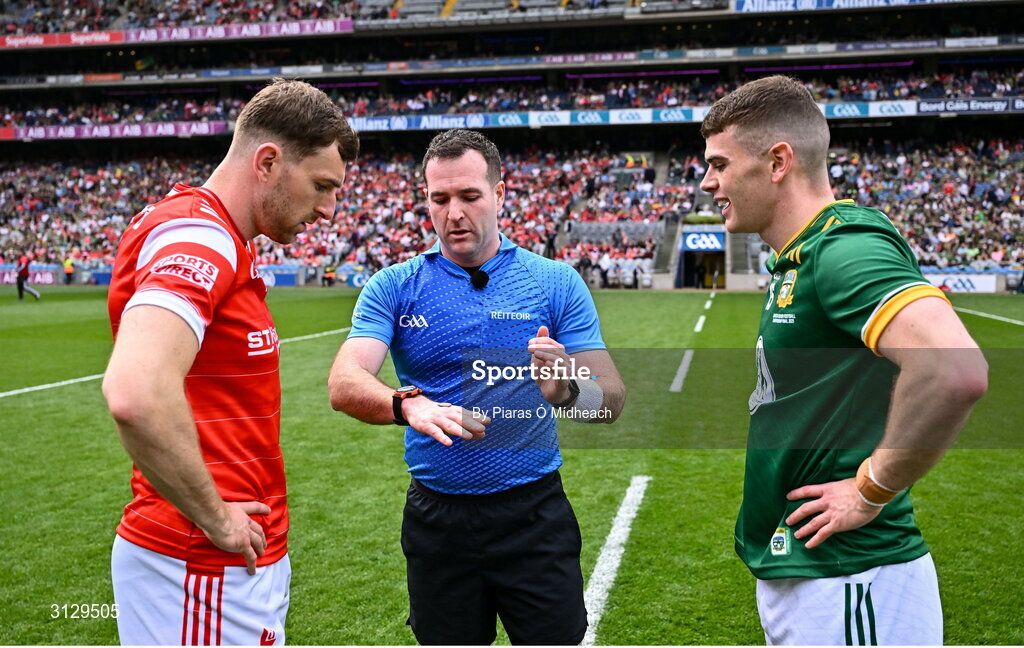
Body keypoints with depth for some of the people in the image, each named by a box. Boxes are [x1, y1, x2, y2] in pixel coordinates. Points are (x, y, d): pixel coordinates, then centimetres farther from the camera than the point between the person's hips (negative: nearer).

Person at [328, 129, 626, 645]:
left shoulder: (557, 283, -1)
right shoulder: (394, 287, 0)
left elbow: (612, 398, -6)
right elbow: (345, 384, -14)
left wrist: (569, 390, -29)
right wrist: (407, 405, -35)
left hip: (534, 512, -1)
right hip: (437, 519, 1)